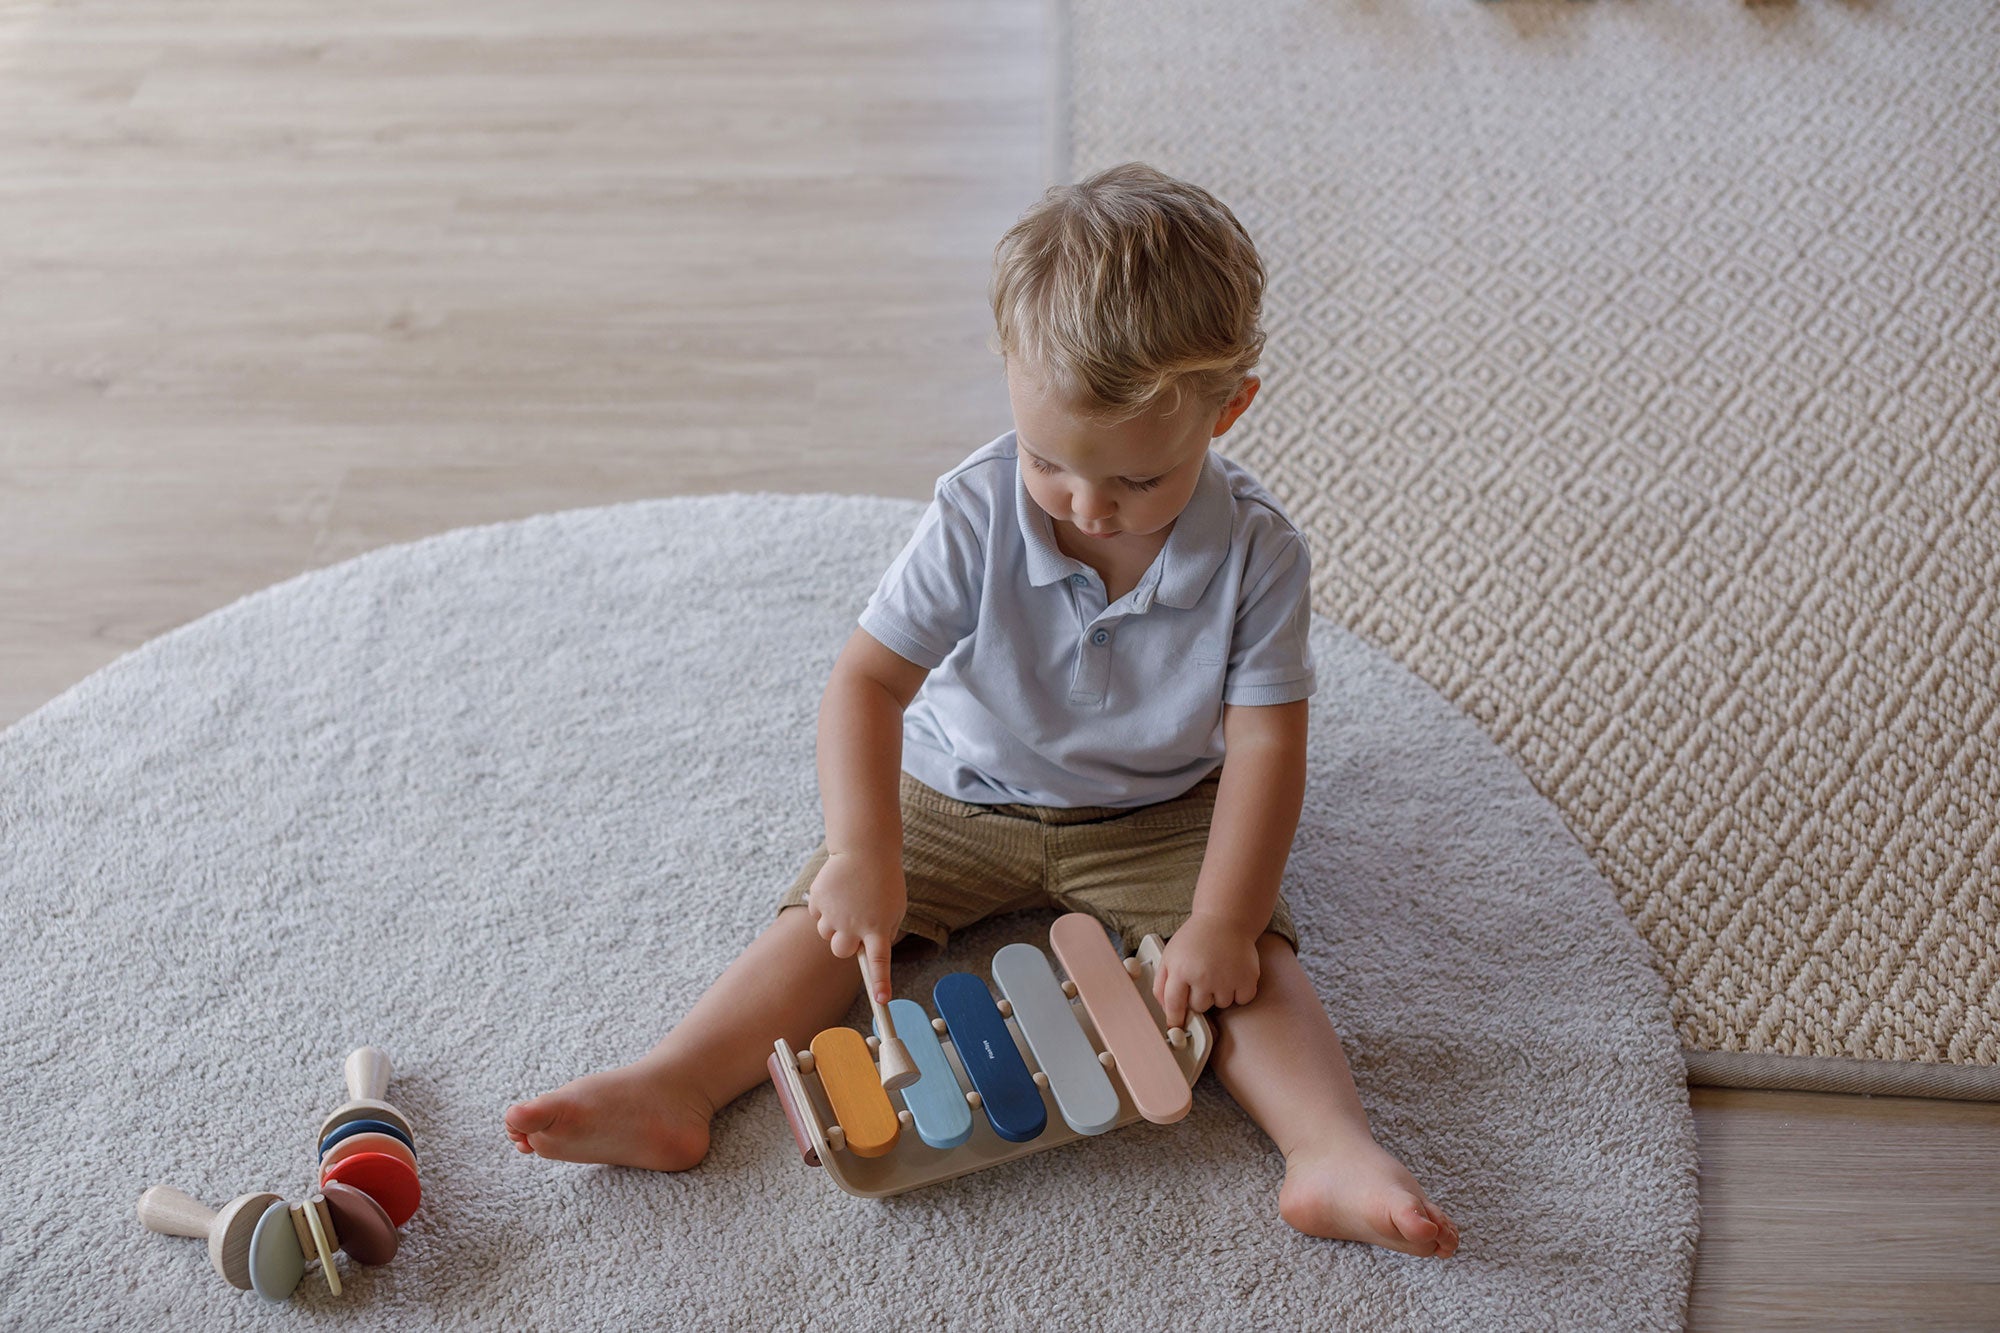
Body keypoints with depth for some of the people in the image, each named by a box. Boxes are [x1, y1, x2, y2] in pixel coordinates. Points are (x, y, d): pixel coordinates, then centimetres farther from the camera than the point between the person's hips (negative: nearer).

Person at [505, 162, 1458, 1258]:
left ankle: (1336, 1156, -29)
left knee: (1249, 956, -22)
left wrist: (1221, 922, -28)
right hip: (963, 798, 1)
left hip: (1160, 819, 0)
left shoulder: (1256, 552, -21)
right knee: (831, 911, -14)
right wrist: (865, 853, -36)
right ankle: (671, 1089, -18)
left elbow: (1265, 744, -19)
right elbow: (867, 681, -23)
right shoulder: (976, 518, -22)